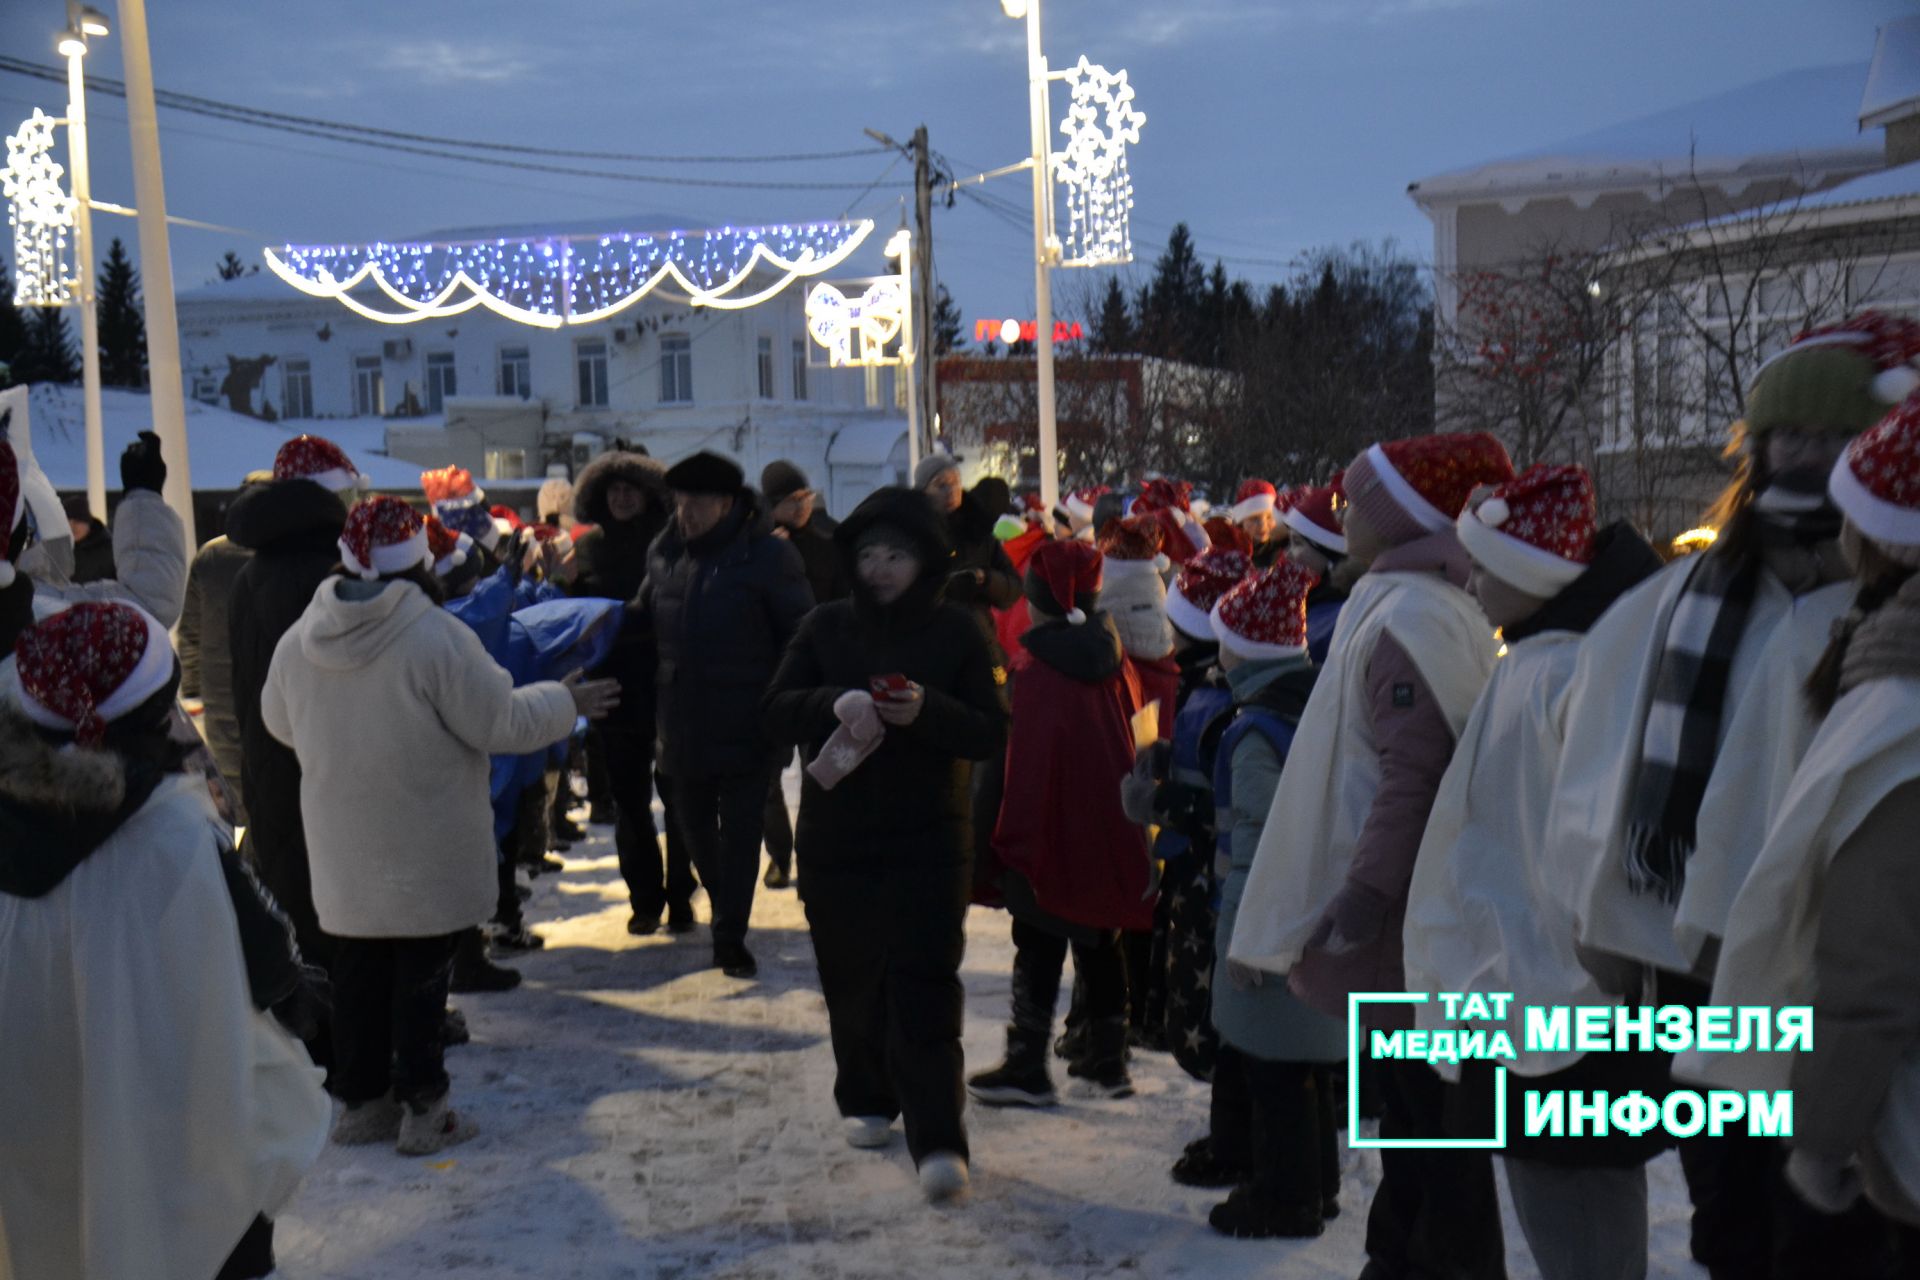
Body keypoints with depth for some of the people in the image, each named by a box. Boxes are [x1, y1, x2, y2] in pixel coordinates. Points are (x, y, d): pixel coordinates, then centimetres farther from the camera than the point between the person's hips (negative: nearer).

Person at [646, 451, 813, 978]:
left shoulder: (768, 555, -10)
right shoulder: (664, 554, 6)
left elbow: (801, 635, -7)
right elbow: (646, 618, 20)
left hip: (747, 723, -5)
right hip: (683, 721, 6)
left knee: (740, 830, -1)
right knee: (694, 822, 16)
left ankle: (730, 936, 9)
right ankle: (725, 909, 39)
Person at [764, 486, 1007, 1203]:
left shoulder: (955, 632, 0)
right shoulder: (827, 627, 4)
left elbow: (991, 734, -4)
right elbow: (776, 712, -3)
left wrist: (929, 711, -22)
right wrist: (832, 704, -23)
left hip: (930, 837, -2)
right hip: (836, 835, 2)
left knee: (926, 984, -9)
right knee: (852, 981, 11)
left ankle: (937, 1140, -7)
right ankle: (867, 1099, 33)